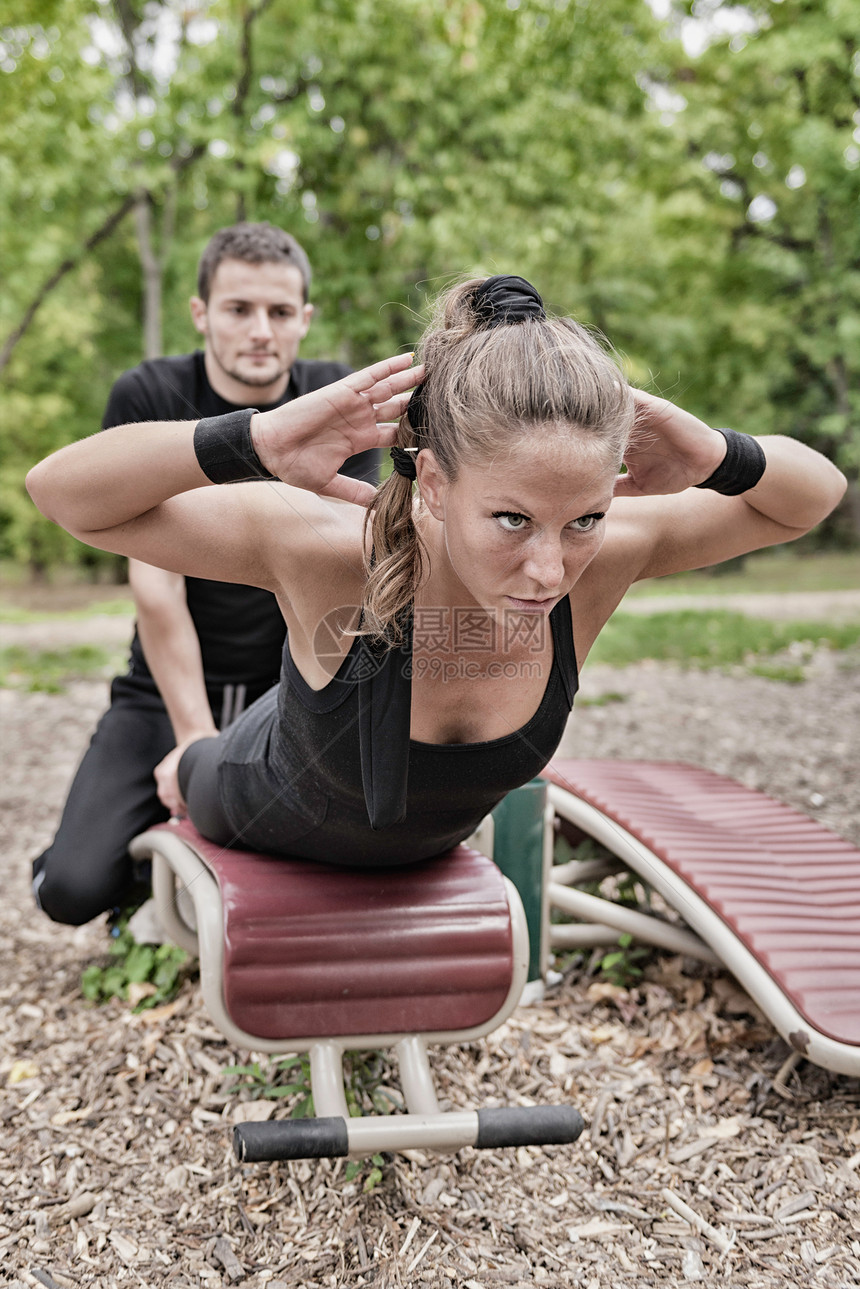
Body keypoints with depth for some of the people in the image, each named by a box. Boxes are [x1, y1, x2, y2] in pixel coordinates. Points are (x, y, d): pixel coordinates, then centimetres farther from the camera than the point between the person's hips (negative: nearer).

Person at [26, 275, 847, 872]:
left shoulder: (606, 554, -35)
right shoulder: (330, 550, -45)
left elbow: (815, 494, -21)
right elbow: (61, 489, -41)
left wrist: (716, 456, -44)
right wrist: (258, 440, -56)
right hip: (271, 811, -2)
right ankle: (184, 763, 63)